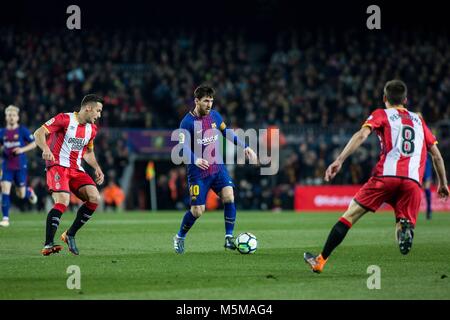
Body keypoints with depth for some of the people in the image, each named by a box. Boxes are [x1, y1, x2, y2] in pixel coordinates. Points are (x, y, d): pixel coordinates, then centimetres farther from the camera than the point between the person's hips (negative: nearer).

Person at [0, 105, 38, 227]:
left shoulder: (22, 130, -5)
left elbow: (34, 144, -1)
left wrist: (22, 149, -16)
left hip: (20, 166, -2)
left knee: (21, 194, 5)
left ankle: (29, 192, 42)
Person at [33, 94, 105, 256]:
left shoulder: (92, 129, 14)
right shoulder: (65, 119, -8)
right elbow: (38, 133, -12)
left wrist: (97, 168, 13)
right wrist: (46, 149, -31)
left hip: (76, 169, 7)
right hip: (57, 165, -7)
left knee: (94, 198, -12)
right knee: (63, 201, -27)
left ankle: (70, 235, 2)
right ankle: (48, 245, -24)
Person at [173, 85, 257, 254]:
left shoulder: (214, 116, 3)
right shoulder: (187, 122, -13)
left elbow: (227, 132, 18)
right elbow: (183, 147, -21)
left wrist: (245, 147, 12)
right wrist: (195, 160, -39)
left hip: (218, 167, 4)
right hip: (198, 172, -4)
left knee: (229, 197, -18)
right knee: (197, 211, -4)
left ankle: (229, 238, -9)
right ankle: (179, 238, 22)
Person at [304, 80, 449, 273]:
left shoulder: (381, 114, 16)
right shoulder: (418, 120, 27)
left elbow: (362, 135, -3)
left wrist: (339, 160, -12)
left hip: (386, 175, -2)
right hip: (413, 181, 2)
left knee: (350, 215, 7)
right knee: (403, 225, 5)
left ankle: (320, 261, 8)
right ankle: (405, 229, -33)